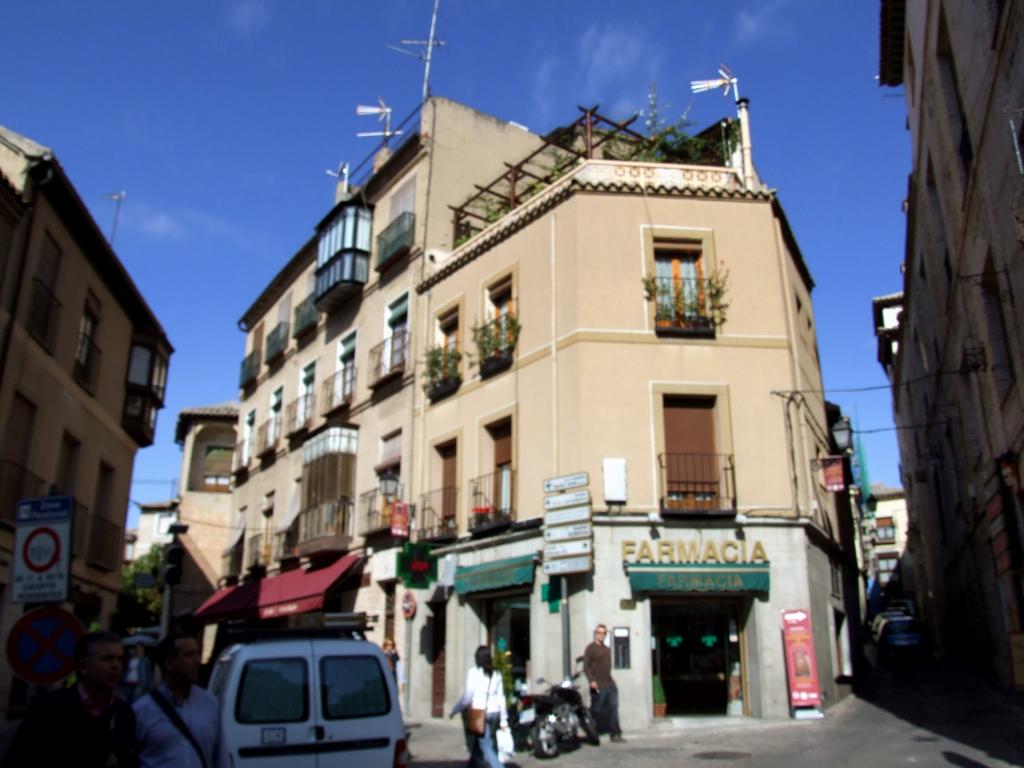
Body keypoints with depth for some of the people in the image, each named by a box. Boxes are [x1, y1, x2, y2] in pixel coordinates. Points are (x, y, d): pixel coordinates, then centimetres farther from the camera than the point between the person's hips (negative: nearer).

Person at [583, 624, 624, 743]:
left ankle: (615, 734, 8)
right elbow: (586, 667, -12)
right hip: (598, 686, -7)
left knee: (613, 709, 4)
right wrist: (591, 680, -22)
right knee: (595, 711, 0)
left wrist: (610, 680, 16)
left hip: (610, 685, 7)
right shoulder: (591, 648, -6)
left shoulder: (606, 649, 17)